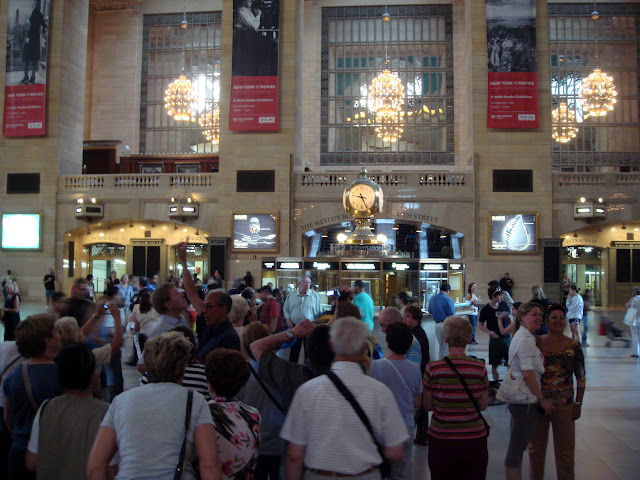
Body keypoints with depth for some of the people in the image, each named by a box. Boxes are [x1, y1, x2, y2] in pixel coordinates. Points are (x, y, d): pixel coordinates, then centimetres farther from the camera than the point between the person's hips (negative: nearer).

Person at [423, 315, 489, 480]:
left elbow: (427, 406, -1)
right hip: (474, 439, 1)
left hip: (441, 440, -1)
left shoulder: (432, 368, -12)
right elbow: (483, 405, 1)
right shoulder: (480, 368, -9)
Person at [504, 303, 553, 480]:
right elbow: (528, 374, -21)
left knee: (516, 448, 17)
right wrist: (542, 400, -15)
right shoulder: (526, 339, -16)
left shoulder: (522, 336, 16)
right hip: (526, 401, -10)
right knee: (517, 449, -2)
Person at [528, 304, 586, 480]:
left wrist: (578, 404, -1)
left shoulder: (573, 346, -2)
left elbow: (581, 377, 2)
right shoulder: (536, 343, -1)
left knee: (565, 451, 6)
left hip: (564, 405, -1)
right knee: (536, 449, 12)